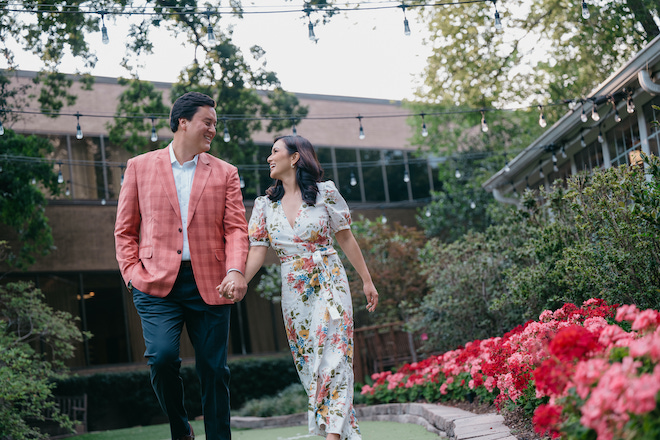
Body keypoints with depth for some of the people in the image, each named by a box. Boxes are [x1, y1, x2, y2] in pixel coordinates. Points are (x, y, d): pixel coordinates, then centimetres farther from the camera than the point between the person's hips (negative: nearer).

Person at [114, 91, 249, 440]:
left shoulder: (225, 173, 12)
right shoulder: (140, 167, 10)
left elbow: (236, 228, 4)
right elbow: (124, 230, 11)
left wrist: (236, 270, -14)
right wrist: (132, 273, -3)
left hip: (209, 285, 1)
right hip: (157, 284, -1)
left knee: (214, 370, 2)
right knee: (162, 357, -17)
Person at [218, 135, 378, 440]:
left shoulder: (324, 192, -2)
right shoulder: (265, 205, 7)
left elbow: (346, 238, 3)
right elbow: (257, 250, -1)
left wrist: (367, 281, 6)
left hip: (329, 284, -4)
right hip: (293, 291, 4)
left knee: (332, 357, -12)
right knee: (308, 362, 4)